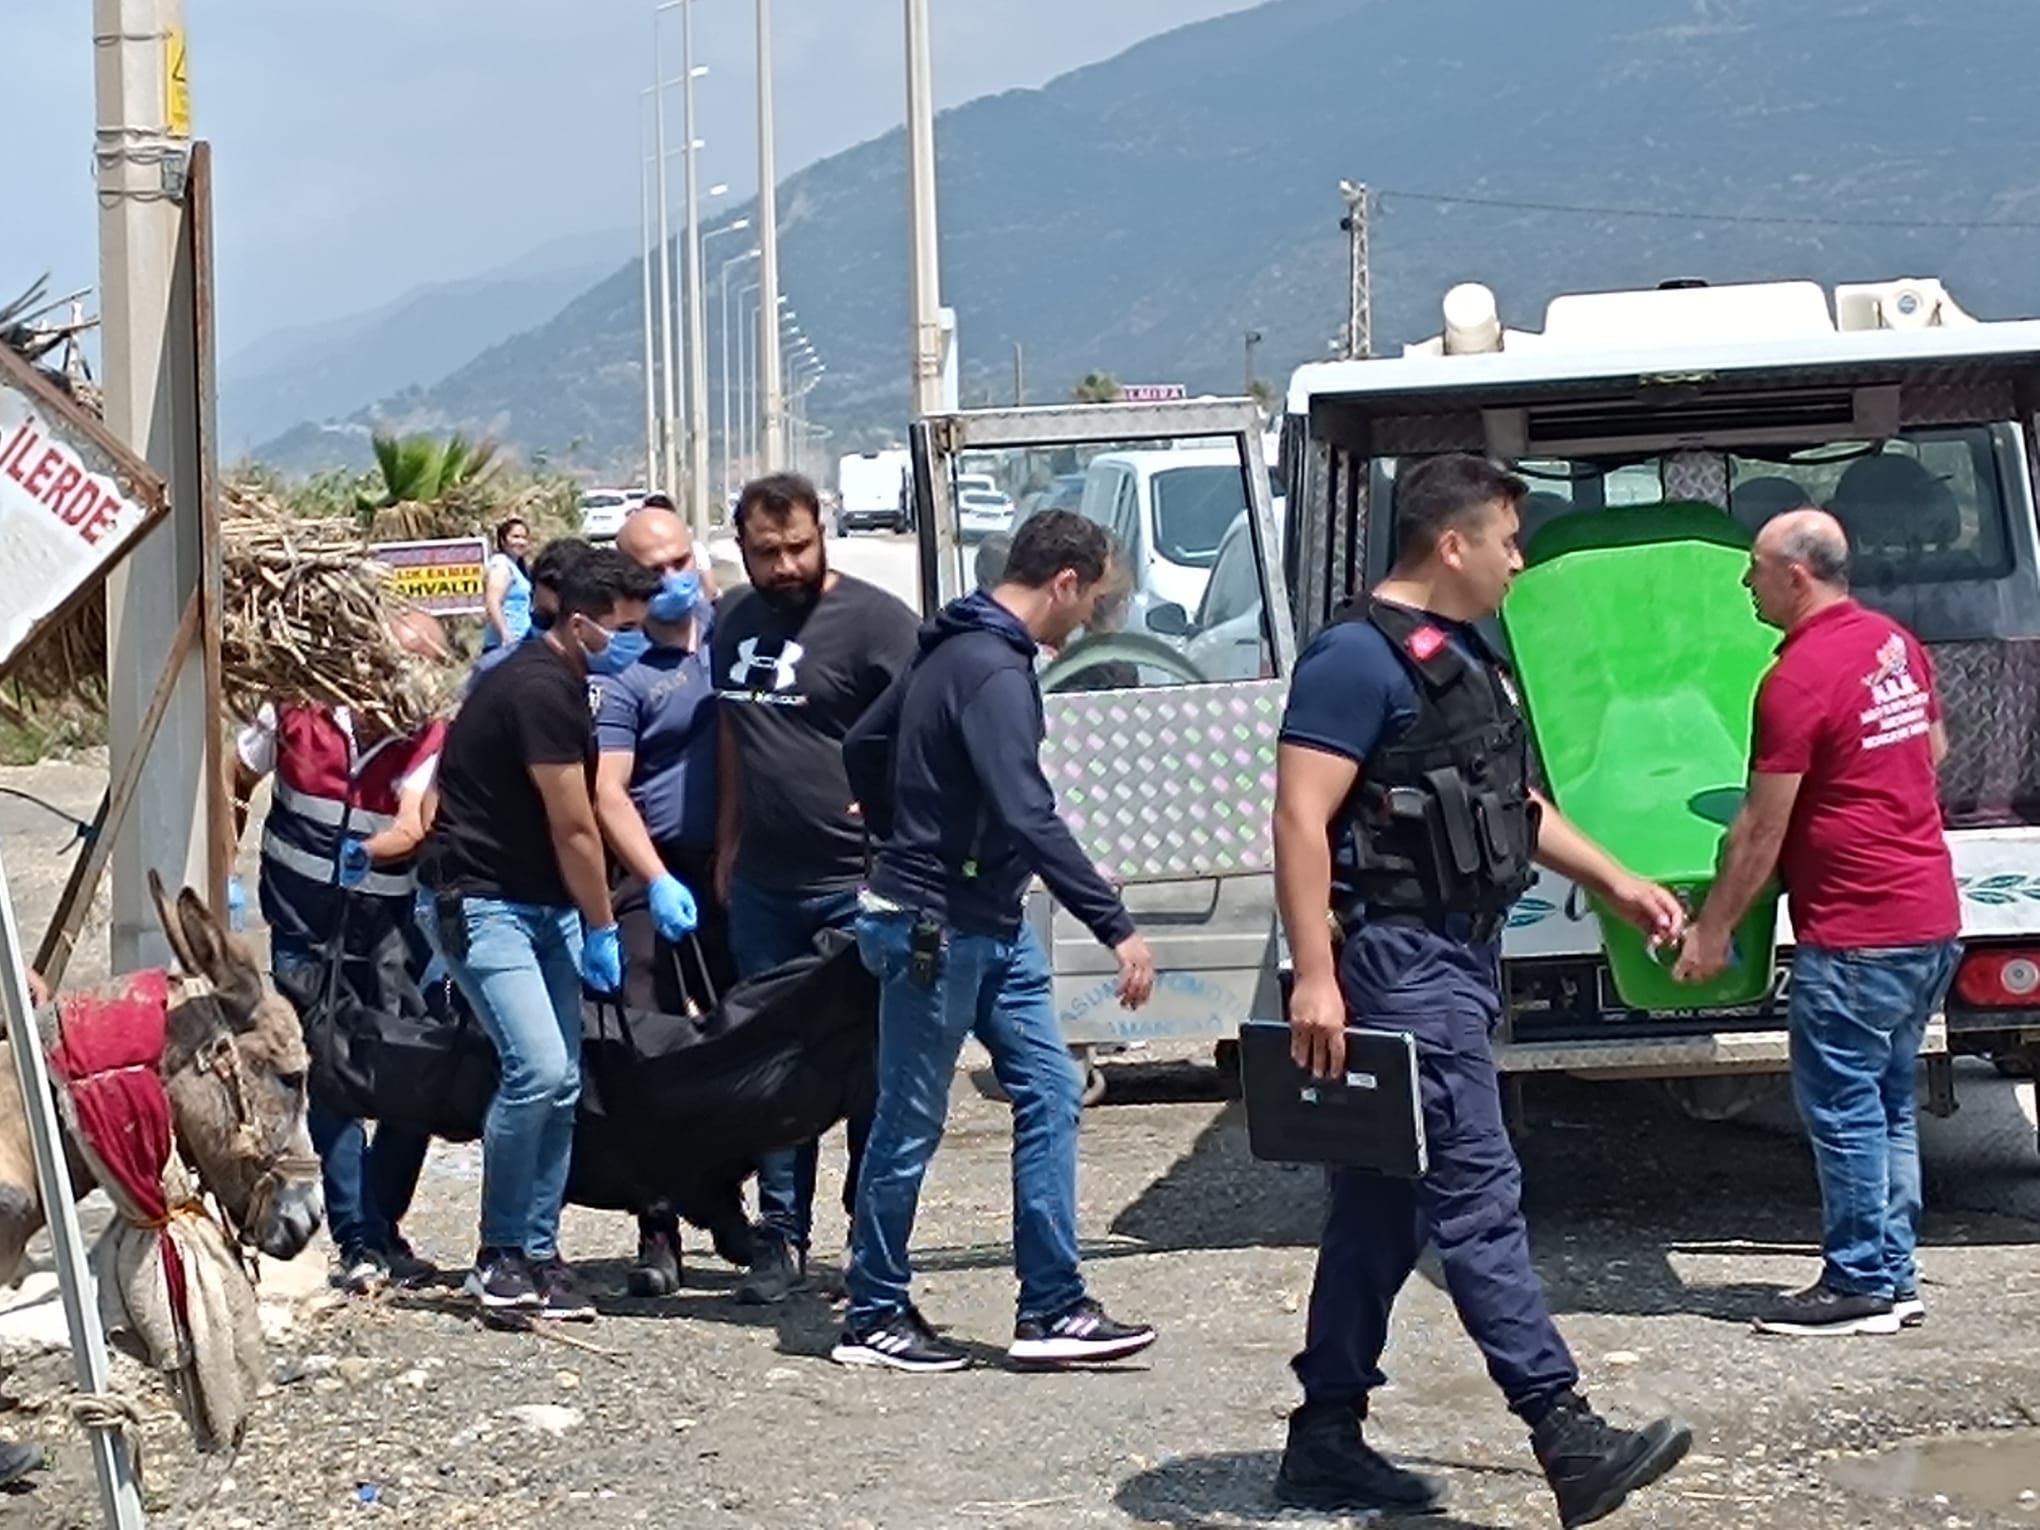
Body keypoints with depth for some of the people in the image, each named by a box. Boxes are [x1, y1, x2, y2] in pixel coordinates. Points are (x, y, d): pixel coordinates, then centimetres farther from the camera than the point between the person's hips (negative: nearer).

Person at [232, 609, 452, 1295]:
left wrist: (367, 854, -45)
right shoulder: (298, 711, -6)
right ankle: (362, 1243, 0)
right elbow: (233, 784, 8)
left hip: (394, 936, 0)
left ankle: (378, 1228, 15)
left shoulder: (431, 742, -9)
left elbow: (415, 825, -25)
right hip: (305, 936, 0)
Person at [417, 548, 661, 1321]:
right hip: (480, 902, -10)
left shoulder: (557, 681, 12)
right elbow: (574, 830, -15)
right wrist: (602, 930, -6)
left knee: (562, 1084, 4)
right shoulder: (539, 690, -19)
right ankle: (499, 1254, -6)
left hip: (539, 903, 10)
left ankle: (536, 1253, 11)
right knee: (537, 1069, -19)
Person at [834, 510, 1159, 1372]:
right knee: (910, 1126, 1)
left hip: (991, 925, 10)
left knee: (1050, 1094, 7)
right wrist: (1116, 928, -30)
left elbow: (863, 748, 21)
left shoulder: (961, 649, 11)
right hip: (936, 930, -10)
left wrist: (908, 841, 27)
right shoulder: (993, 673, -21)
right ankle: (872, 1319, 13)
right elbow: (1029, 818, -30)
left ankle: (1052, 1309, 8)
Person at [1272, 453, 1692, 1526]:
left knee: (1383, 1209, 12)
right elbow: (1301, 818, -20)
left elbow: (1515, 803, 30)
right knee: (1478, 1197, -11)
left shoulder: (1462, 656, 18)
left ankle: (1326, 1444, 17)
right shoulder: (1359, 655, -13)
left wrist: (1618, 886, 25)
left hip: (1457, 958, 10)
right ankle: (1569, 1443, -13)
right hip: (1401, 963, -10)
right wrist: (1315, 978, -26)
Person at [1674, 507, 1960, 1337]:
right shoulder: (1897, 646, 9)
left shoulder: (1798, 678, -17)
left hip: (1856, 933, -9)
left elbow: (1760, 830, -14)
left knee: (1843, 1107, -1)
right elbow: (1934, 749, 27)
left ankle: (1860, 1285, 4)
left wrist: (1713, 931, -6)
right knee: (1888, 1103, 15)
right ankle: (1894, 1276, 20)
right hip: (1931, 920, 9)